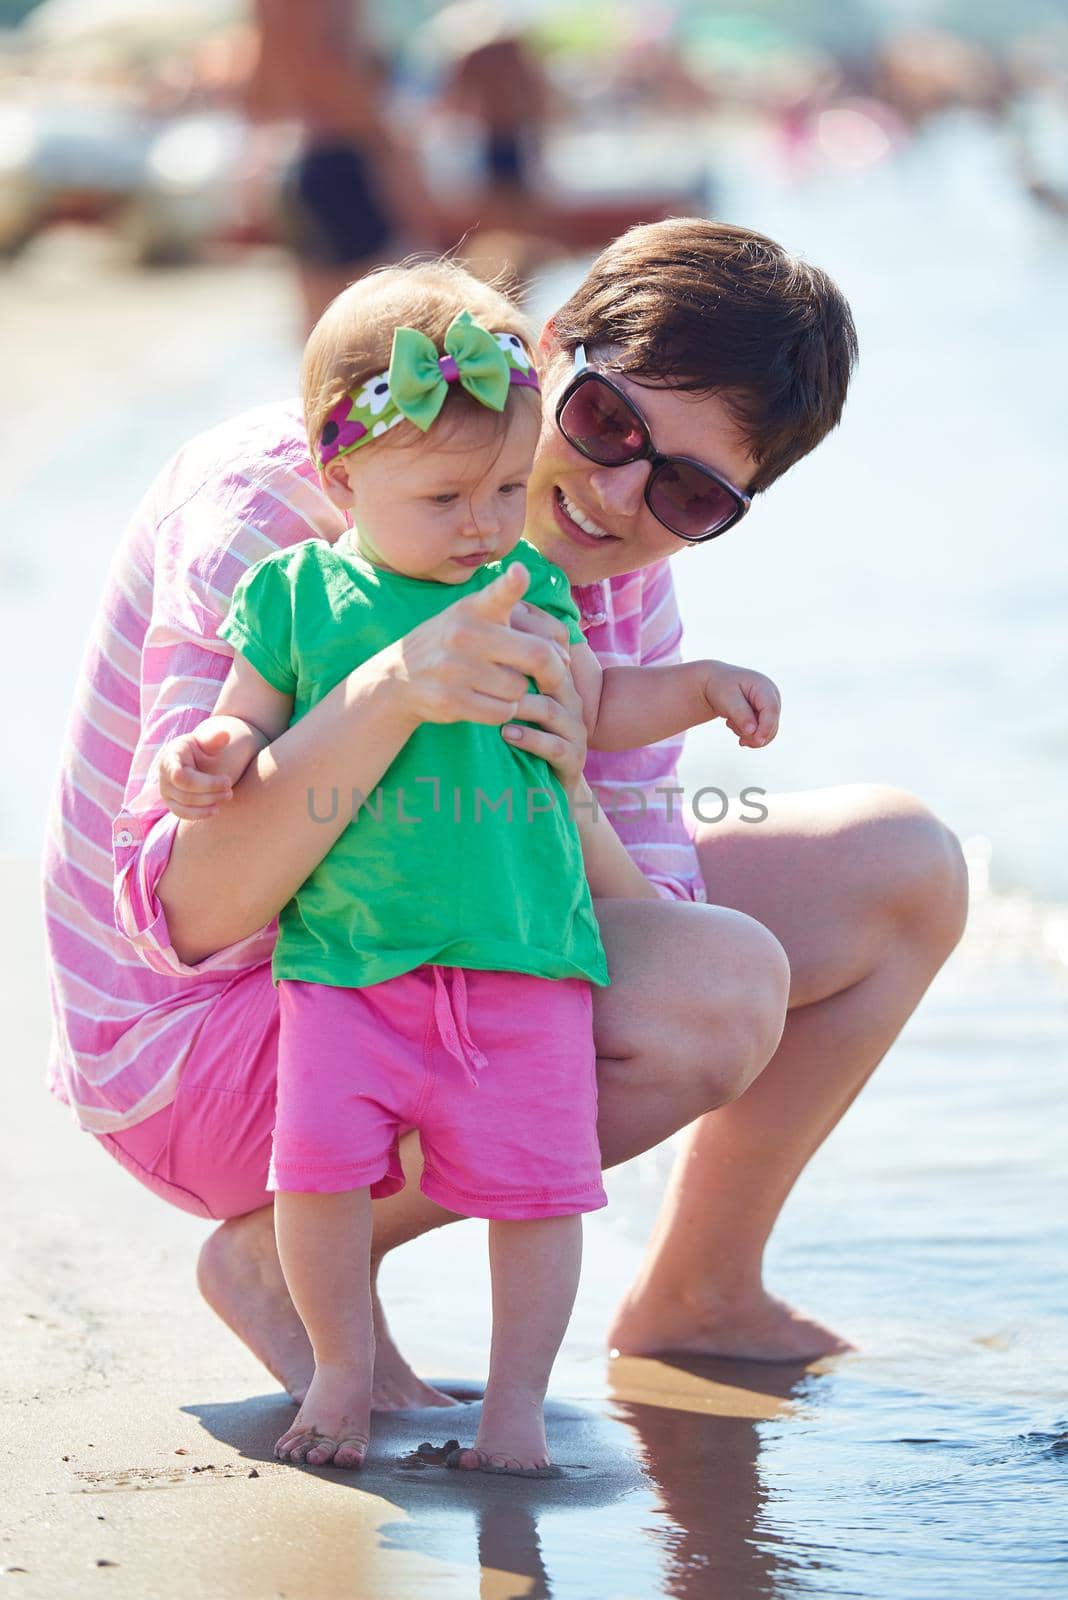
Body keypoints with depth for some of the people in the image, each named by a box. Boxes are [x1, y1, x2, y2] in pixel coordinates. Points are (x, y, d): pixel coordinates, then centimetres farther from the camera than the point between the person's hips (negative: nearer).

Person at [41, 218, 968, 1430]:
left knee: (903, 870, 7)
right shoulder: (269, 505, -25)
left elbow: (650, 914, -10)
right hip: (196, 1043, -8)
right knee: (721, 987, -30)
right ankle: (277, 1252, -11)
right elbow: (178, 912, -33)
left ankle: (697, 1291, 22)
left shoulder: (613, 580, -2)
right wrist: (393, 692, -48)